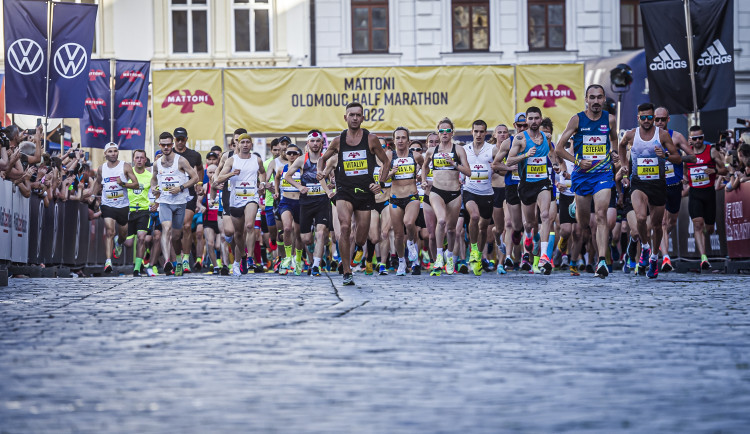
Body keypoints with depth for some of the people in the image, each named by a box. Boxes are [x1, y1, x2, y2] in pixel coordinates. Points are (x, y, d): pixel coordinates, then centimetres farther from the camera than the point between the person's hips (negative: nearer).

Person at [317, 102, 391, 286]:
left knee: (362, 235, 6)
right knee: (345, 227, -22)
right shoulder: (338, 141, 4)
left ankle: (358, 247, 46)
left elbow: (386, 162, 10)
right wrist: (320, 171, -1)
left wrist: (381, 183, -1)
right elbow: (323, 158, 20)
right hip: (344, 191, -1)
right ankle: (347, 273, -17)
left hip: (365, 191, 1)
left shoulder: (371, 139, 0)